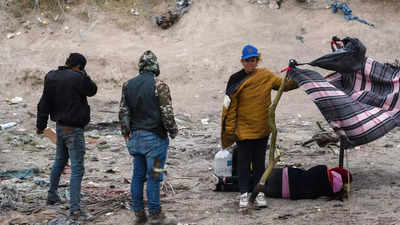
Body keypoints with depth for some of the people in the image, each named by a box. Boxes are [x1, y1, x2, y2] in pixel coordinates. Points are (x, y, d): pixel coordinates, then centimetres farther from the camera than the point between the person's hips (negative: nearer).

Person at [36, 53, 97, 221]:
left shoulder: (51, 77, 2)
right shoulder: (78, 78, -19)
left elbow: (44, 104, 7)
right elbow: (92, 90, 0)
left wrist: (40, 125, 15)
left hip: (59, 126, 7)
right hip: (74, 129, -7)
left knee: (59, 161, 27)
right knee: (77, 168, -4)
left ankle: (52, 195, 41)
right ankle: (74, 208, -9)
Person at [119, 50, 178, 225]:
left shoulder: (128, 85, 7)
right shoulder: (159, 86, -11)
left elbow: (123, 112, 9)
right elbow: (167, 113, -12)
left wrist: (126, 134, 17)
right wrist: (173, 131, 3)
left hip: (135, 137, 6)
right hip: (154, 138, -6)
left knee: (138, 175, 11)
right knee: (153, 176, -2)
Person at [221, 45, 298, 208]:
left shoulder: (266, 76, 2)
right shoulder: (236, 80, -4)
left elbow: (284, 84, 10)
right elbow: (231, 105, -4)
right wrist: (229, 129, -6)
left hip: (262, 127, 2)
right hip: (243, 128, -2)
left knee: (259, 161, 9)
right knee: (244, 161, 3)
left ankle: (259, 192, 15)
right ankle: (244, 192, 10)